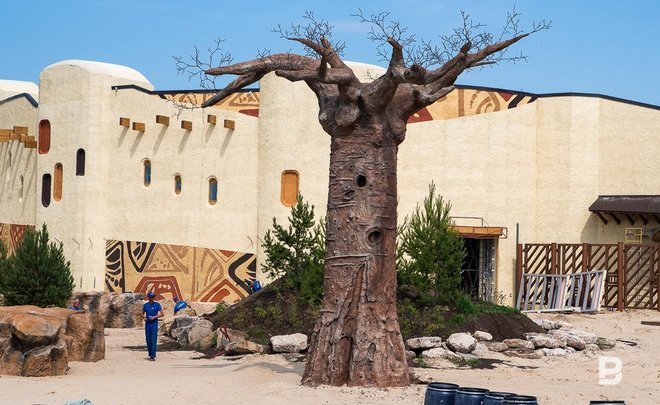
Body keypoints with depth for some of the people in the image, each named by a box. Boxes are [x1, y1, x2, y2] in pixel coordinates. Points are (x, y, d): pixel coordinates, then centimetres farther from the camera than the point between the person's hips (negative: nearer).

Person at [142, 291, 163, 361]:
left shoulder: (157, 304, 1)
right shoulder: (145, 305, 10)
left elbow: (162, 314, 0)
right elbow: (143, 314, 19)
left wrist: (154, 317, -13)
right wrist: (144, 317, -4)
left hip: (154, 323, -4)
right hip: (147, 323, 4)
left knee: (153, 339, -11)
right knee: (148, 340, 4)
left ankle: (153, 356, -15)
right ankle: (150, 355, 14)